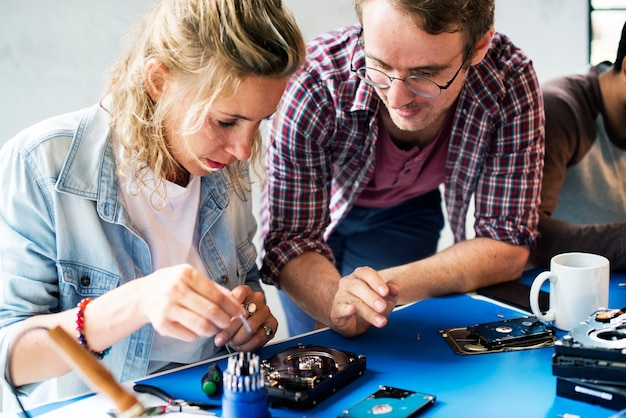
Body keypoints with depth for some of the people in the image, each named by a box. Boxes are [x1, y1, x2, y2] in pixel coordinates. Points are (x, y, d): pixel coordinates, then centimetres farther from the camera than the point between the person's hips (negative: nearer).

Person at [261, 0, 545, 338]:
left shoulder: (511, 81, -34)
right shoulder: (312, 86, -39)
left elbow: (508, 246, -28)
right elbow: (290, 238, -31)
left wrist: (388, 286, -42)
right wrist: (335, 301, -53)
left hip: (408, 212, 1)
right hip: (320, 205, -1)